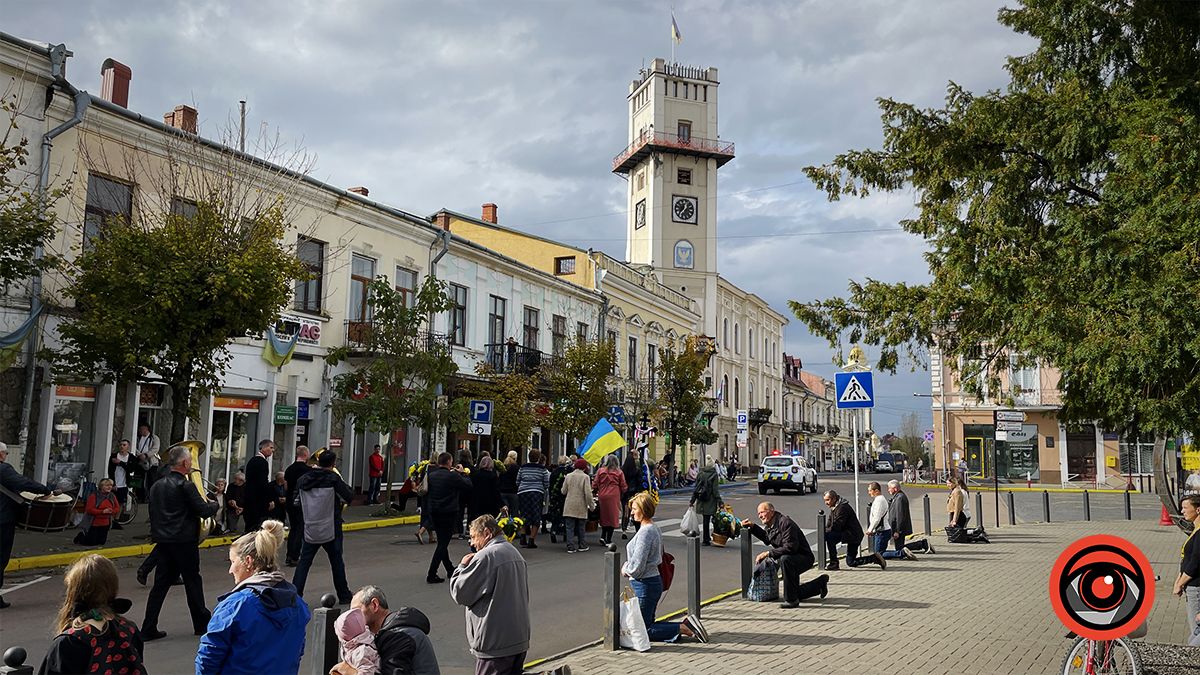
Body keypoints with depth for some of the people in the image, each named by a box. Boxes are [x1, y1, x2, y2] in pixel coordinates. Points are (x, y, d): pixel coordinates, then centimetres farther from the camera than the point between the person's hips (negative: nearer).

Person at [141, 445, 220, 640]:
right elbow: (204, 511, -16)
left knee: (161, 584, 8)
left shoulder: (157, 485, 8)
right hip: (184, 542, -6)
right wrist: (214, 504, 4)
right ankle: (202, 622, 19)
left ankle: (149, 628, 5)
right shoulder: (186, 485, -15)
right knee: (193, 582, 7)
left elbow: (154, 513, 16)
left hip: (162, 541, 6)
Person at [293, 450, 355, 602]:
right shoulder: (333, 479, -13)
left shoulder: (303, 479, 1)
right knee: (336, 561, 10)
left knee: (304, 561, 9)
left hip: (310, 530, 3)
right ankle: (344, 596, 20)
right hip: (330, 529, -3)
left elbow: (297, 501, 8)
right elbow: (349, 496, -8)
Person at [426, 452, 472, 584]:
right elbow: (468, 485, -7)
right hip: (448, 512, -7)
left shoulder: (432, 475, 3)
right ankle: (431, 575, -7)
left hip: (434, 512, 7)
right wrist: (461, 473, 5)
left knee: (442, 541, 18)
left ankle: (450, 569, 32)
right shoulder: (453, 476, -16)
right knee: (443, 542, -2)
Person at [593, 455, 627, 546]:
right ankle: (608, 540, 5)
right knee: (612, 517, 4)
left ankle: (603, 536, 5)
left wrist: (596, 491, 22)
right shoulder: (619, 472, 0)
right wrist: (622, 493, 24)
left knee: (604, 516, 16)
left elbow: (595, 484, 5)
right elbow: (623, 487, 4)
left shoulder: (601, 471, 4)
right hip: (614, 497, -2)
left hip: (602, 496, 2)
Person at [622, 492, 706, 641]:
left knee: (643, 630, 1)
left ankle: (683, 628, -4)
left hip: (645, 585, -10)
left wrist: (625, 569, 0)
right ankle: (685, 624, 10)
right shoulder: (654, 528, 10)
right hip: (654, 580, 10)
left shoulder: (645, 531, -20)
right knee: (648, 624, 18)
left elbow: (637, 566, -22)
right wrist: (628, 567, 12)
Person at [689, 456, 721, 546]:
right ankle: (706, 540, 10)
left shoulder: (700, 473, 3)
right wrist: (719, 502, -9)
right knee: (707, 520, 2)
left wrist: (692, 500, 12)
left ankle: (707, 538, 25)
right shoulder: (714, 474, -9)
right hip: (710, 500, -4)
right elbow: (716, 490, -11)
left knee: (706, 519, 15)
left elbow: (695, 488, 6)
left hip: (701, 500, 4)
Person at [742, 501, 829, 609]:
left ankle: (791, 600, -30)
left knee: (785, 559, -41)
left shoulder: (785, 523, -26)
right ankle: (821, 582, 39)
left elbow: (790, 547, -35)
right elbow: (767, 539, 24)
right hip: (791, 560, 10)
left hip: (804, 558, -10)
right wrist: (752, 526, 11)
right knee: (797, 593, 17)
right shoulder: (769, 525, 2)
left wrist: (768, 553, -31)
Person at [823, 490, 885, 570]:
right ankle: (875, 558, 20)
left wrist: (824, 532, -15)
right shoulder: (834, 508, 12)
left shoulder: (842, 507, -20)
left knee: (829, 536, -24)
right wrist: (824, 530, -6)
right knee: (851, 562, 15)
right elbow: (830, 524, 13)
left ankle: (834, 563, -17)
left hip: (853, 535, -10)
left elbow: (836, 526, -25)